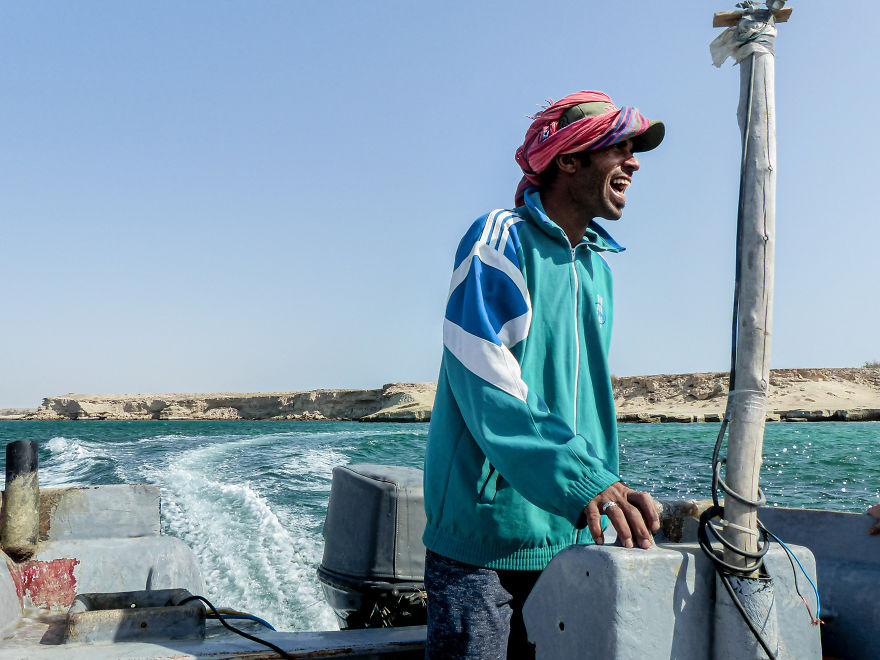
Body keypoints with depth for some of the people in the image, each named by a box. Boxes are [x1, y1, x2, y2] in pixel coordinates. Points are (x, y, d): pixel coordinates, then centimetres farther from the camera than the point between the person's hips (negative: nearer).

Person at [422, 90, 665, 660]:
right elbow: (488, 392, -23)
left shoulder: (598, 266, 13)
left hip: (569, 538, 7)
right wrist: (581, 481, -32)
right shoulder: (499, 241, -11)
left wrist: (610, 492, 9)